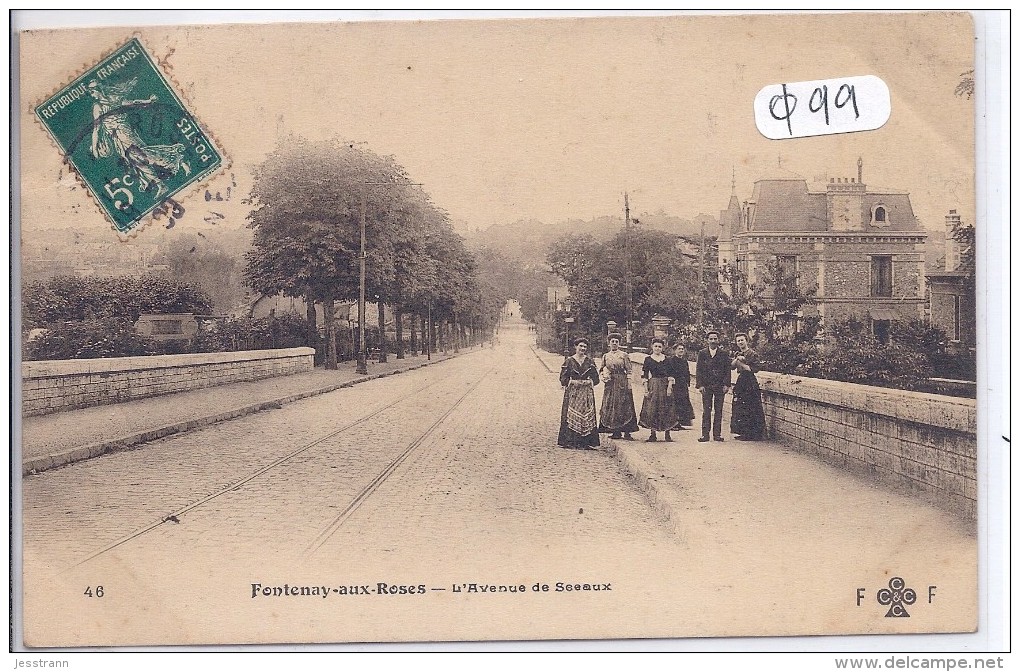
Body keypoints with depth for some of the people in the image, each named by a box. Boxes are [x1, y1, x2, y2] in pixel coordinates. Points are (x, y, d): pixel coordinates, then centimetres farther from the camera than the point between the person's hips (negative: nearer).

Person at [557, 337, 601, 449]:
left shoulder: (590, 361, 8)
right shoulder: (569, 361, 1)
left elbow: (595, 378, 12)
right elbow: (563, 378, 1)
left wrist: (588, 382, -2)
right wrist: (573, 382, -11)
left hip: (587, 392, 2)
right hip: (572, 392, -2)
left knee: (586, 416, -1)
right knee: (572, 415, -5)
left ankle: (586, 442, 3)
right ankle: (570, 441, -2)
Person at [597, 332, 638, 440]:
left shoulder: (624, 355, 2)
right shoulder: (605, 356, 12)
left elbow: (629, 371, 0)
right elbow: (601, 370, 19)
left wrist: (629, 385, -8)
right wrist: (603, 376, -3)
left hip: (622, 383, -4)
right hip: (610, 384, 4)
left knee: (624, 406, -7)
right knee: (610, 406, 0)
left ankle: (626, 432, -5)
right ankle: (615, 432, 6)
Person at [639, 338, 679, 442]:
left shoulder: (666, 359, 6)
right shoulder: (648, 359, 4)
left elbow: (670, 375, 2)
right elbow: (645, 376, 2)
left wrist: (669, 387, -9)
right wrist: (646, 389, -5)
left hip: (665, 385, 0)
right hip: (652, 386, 0)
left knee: (666, 410, 0)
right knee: (651, 410, -2)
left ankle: (667, 434, 6)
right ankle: (653, 434, 5)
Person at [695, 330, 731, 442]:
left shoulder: (724, 354, 7)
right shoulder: (702, 354, 7)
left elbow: (727, 370, 5)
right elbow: (698, 370, 5)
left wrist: (726, 384, -5)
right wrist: (700, 385, -5)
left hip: (720, 386, 0)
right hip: (706, 386, 0)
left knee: (718, 411, 2)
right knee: (706, 411, -2)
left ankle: (717, 434, 7)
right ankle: (705, 434, -1)